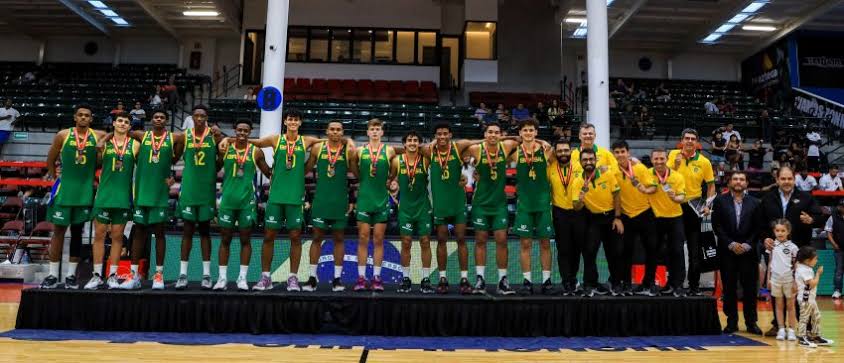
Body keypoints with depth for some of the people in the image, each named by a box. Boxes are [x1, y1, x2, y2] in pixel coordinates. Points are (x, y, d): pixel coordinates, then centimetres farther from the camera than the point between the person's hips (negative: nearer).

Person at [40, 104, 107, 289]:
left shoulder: (99, 136, 0)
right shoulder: (63, 135, -2)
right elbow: (50, 160, 8)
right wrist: (55, 179, 6)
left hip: (85, 191, 1)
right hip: (64, 189, -1)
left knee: (77, 231, 7)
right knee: (59, 230, 2)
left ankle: (71, 274, 14)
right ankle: (53, 274, 9)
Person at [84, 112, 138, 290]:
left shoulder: (135, 145, 4)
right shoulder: (103, 142, 4)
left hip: (123, 196, 0)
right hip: (104, 194, 0)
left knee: (117, 236, 6)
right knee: (99, 234, 2)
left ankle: (112, 275, 12)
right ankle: (97, 275, 10)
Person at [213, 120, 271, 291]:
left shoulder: (256, 152, 1)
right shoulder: (225, 148, 3)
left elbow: (269, 173, 8)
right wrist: (220, 155, -2)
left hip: (247, 200, -1)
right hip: (227, 199, 1)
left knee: (245, 239, 4)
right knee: (225, 239, 5)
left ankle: (242, 277, 11)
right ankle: (222, 277, 11)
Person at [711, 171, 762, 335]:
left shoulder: (755, 203, 7)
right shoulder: (720, 201, 4)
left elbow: (758, 228, 4)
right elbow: (717, 226, -1)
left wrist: (747, 245, -8)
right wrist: (731, 244, -9)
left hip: (748, 252, 1)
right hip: (727, 252, 0)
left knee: (750, 288, 2)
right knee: (729, 288, 3)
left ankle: (751, 322, 13)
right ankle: (732, 322, 12)